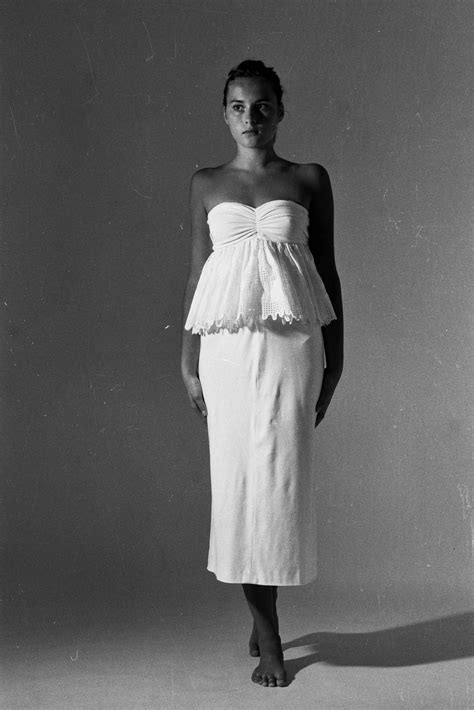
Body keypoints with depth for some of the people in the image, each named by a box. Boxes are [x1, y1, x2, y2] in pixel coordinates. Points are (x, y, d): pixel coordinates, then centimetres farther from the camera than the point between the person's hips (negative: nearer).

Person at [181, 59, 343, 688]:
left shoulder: (310, 180, 8)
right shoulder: (206, 184, 11)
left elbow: (328, 269, 9)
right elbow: (196, 273, 10)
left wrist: (334, 358, 5)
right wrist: (189, 360, 6)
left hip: (292, 339, -1)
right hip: (228, 343, 1)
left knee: (282, 476, -2)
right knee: (237, 477, 0)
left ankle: (264, 620, 15)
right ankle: (267, 633, 12)